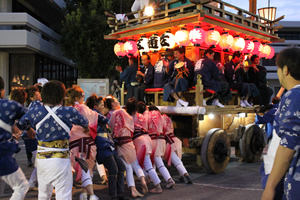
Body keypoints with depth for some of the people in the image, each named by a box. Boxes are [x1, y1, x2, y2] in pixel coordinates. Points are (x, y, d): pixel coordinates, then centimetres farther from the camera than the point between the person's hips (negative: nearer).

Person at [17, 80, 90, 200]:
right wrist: (86, 128, 35)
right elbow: (85, 123, 11)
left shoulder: (35, 112, -2)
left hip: (41, 158, 4)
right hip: (60, 159, -4)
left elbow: (19, 125, 12)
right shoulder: (69, 112, -8)